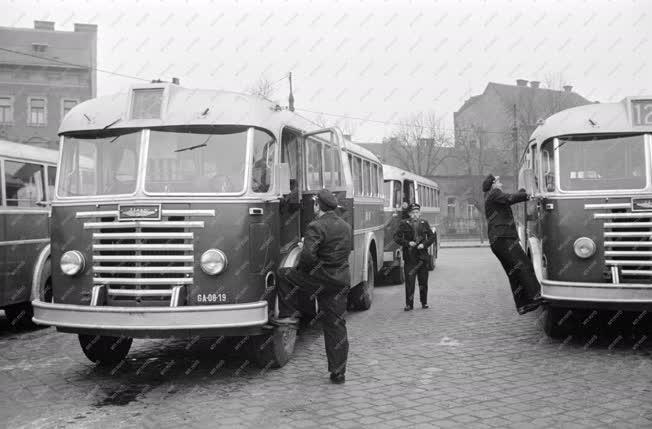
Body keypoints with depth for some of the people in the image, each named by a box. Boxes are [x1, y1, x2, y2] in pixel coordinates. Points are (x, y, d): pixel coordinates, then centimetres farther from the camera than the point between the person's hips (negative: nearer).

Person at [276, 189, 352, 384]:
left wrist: (301, 267, -2)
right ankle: (338, 373, 15)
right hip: (342, 280, 7)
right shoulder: (346, 226, 14)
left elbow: (308, 255, -23)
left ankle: (288, 315, 14)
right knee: (337, 326, 11)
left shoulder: (316, 227, -13)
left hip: (322, 279, -7)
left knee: (284, 276, 13)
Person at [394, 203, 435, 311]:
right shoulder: (404, 224, 1)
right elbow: (396, 237, -1)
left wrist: (424, 244, -7)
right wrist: (408, 243, -14)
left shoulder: (424, 223, 8)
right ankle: (409, 304, 3)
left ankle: (424, 303, 21)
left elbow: (432, 237, 10)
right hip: (409, 257, -2)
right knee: (409, 282, -4)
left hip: (422, 256, 2)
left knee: (423, 282, 9)